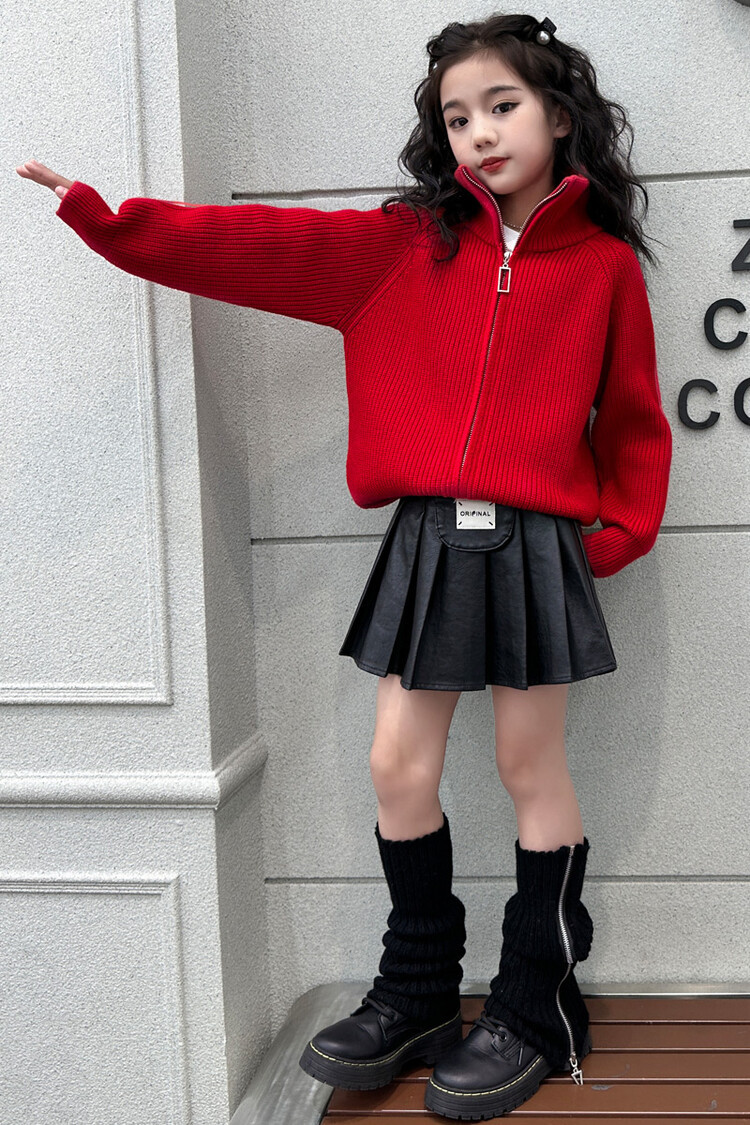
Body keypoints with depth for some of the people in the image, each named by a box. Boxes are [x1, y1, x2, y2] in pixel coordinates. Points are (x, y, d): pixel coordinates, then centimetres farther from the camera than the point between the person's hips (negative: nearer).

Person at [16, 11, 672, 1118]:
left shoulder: (603, 264, 2)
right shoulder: (406, 245, 6)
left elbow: (633, 419, 9)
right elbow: (259, 244, 1)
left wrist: (623, 531, 1)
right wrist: (108, 218, -5)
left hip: (535, 546, -2)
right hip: (425, 540, 3)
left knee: (532, 768, 6)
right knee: (400, 770, 7)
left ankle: (535, 1009, 21)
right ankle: (417, 992, 26)